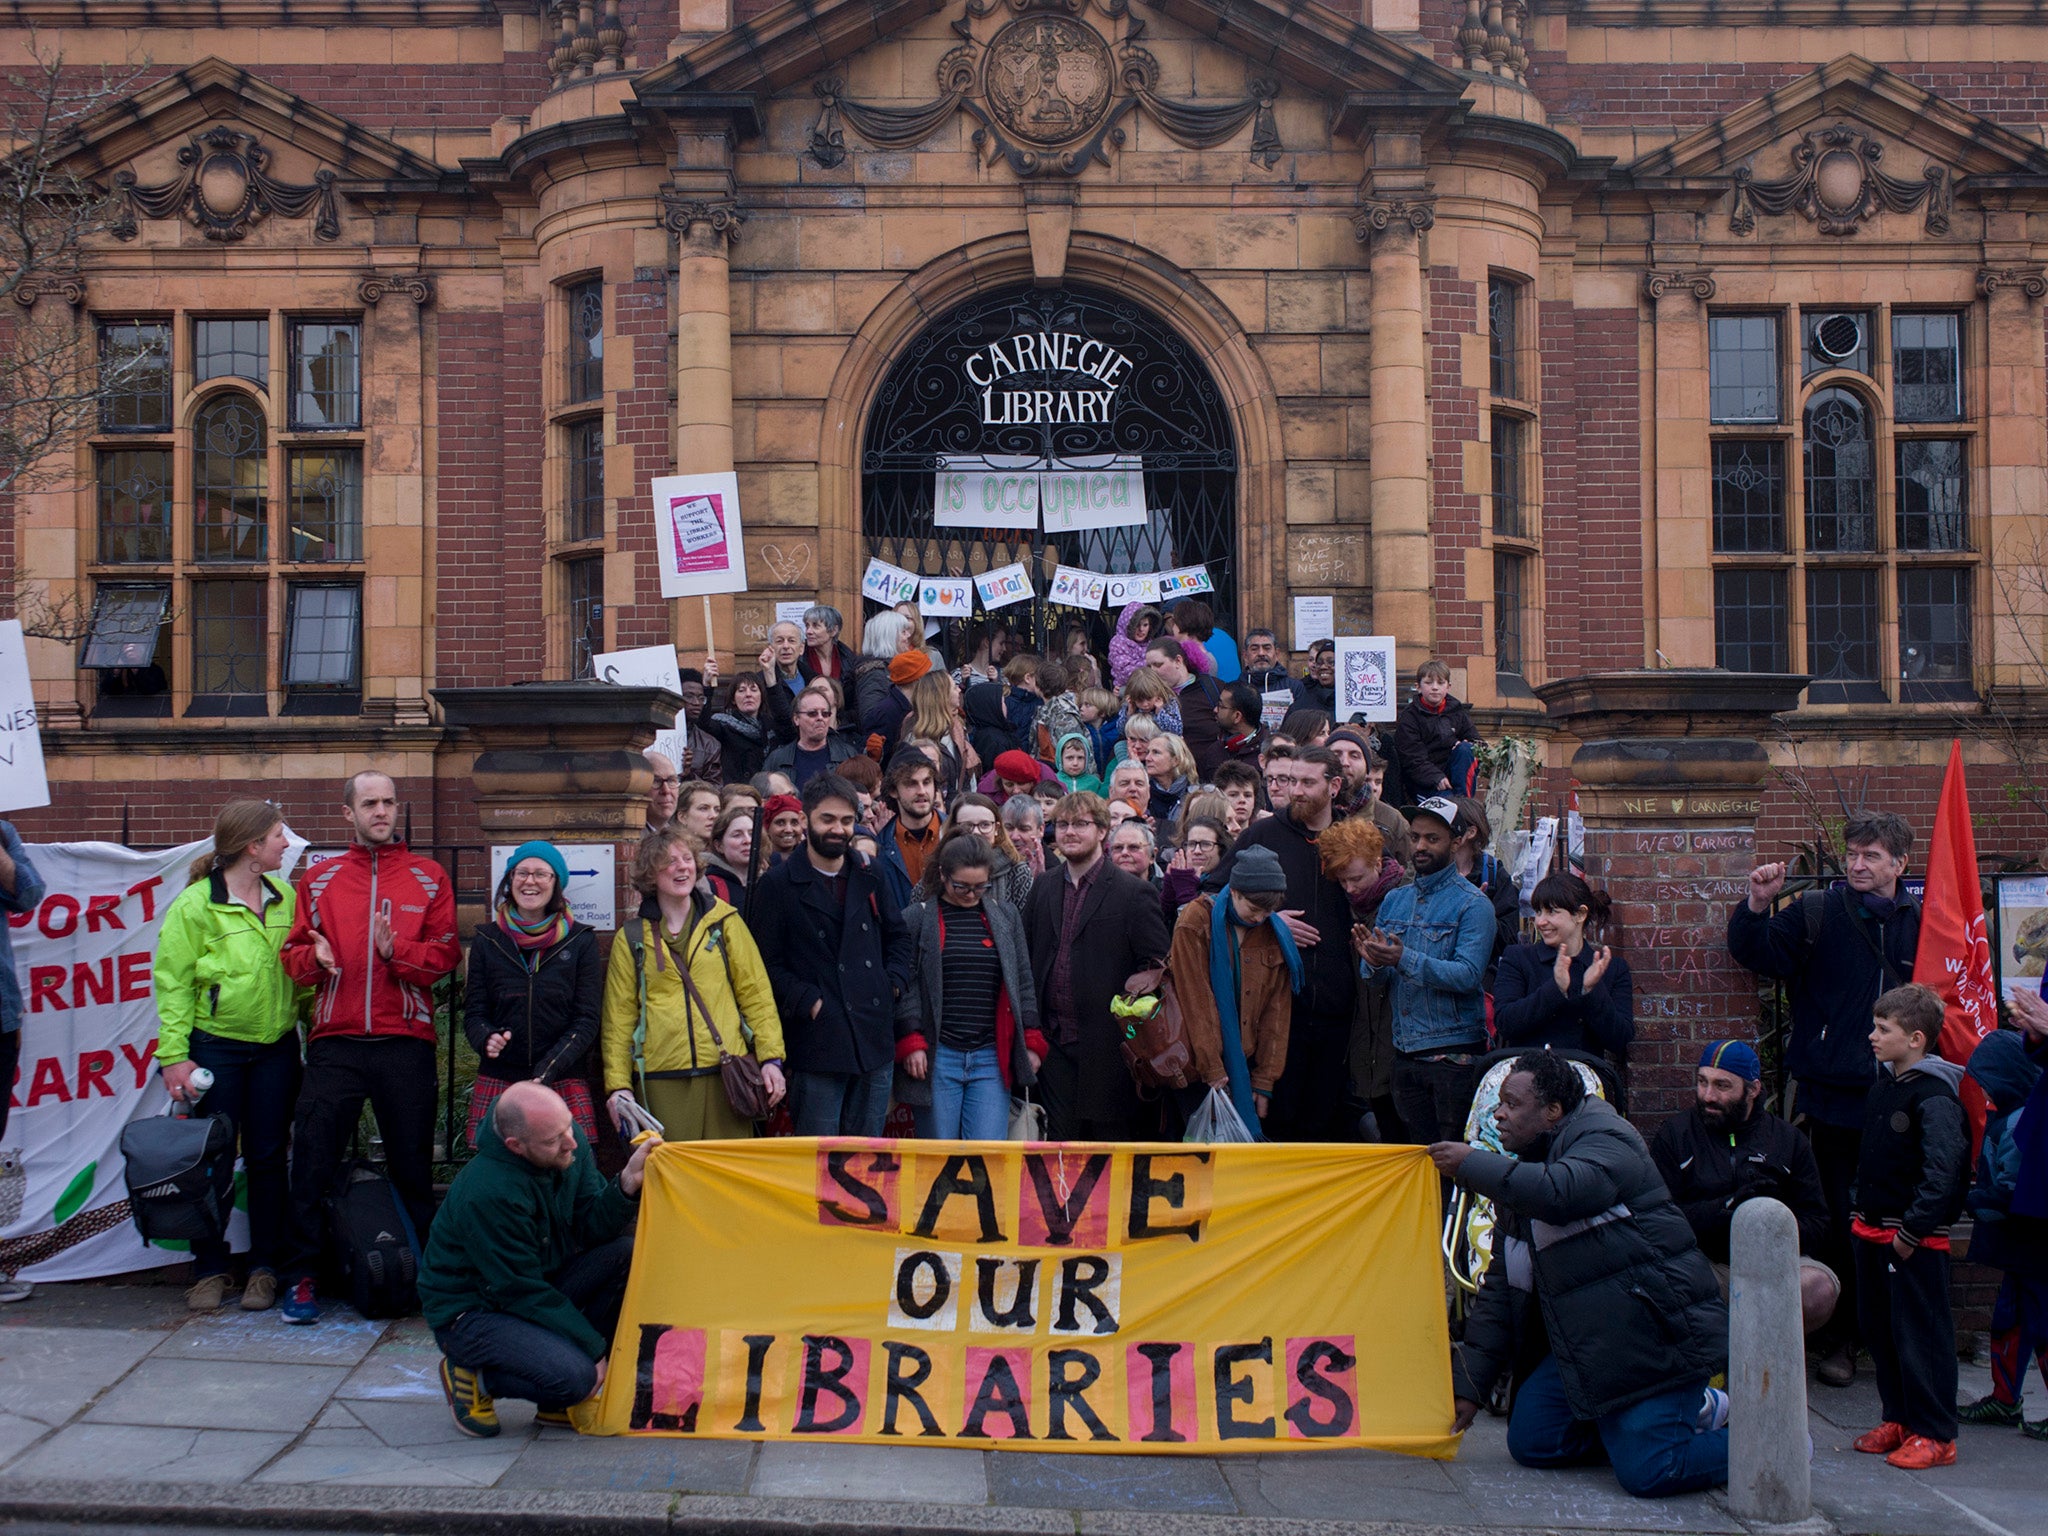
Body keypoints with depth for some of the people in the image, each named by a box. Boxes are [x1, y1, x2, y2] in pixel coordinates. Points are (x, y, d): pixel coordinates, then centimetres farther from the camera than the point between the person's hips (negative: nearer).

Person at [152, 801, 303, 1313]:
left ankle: (265, 1268, 16)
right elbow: (173, 983, -8)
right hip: (215, 1048, -4)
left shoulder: (286, 897, 5)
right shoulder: (194, 905, -8)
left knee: (268, 1157, 7)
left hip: (276, 1047, 4)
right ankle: (210, 1269, 14)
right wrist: (174, 1055, -12)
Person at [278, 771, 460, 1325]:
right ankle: (301, 1276, 11)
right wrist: (314, 957, -13)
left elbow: (445, 953, 0)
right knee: (313, 1159, 0)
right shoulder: (319, 879, 11)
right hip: (334, 1041, 1)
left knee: (413, 1164, 6)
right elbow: (293, 953, 8)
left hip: (407, 1044, -1)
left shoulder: (429, 879, 8)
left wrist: (396, 950, -17)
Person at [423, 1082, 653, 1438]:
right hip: (469, 1312, -8)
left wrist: (627, 1184, -24)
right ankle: (472, 1375, 1)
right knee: (573, 1376, -30)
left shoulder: (571, 1144, -9)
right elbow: (521, 1290, -23)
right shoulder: (486, 1192, -31)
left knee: (628, 1253, -15)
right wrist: (594, 1346, -18)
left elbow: (590, 1228, -4)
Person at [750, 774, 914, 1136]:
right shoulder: (778, 884, -2)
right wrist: (807, 1002, -14)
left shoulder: (869, 877, 14)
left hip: (875, 1038, 5)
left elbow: (898, 934, 23)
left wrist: (894, 982, 7)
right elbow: (768, 963, -6)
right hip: (817, 1042, -5)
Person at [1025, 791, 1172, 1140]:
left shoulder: (1134, 893, -4)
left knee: (1110, 1139, 2)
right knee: (1060, 1141, 6)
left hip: (1106, 1045, -4)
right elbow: (1026, 954, 15)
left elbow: (1159, 964, -4)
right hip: (1053, 1043, 4)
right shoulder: (1044, 886, 12)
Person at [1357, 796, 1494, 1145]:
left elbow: (1468, 975, -18)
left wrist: (1405, 959, -29)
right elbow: (1378, 978, 10)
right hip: (1405, 1052, 6)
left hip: (1453, 1052, -6)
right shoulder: (1394, 900, 13)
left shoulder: (1472, 904, -5)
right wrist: (1374, 962, -15)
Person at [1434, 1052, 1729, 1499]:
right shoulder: (1520, 1181, 16)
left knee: (1647, 1473, -19)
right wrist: (1469, 1385, 9)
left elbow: (1559, 1190, -35)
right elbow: (1499, 1291, 15)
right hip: (1584, 1343, 9)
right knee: (1531, 1442, 1)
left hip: (1657, 1332, -9)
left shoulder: (1604, 1140, -10)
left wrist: (1472, 1165, -22)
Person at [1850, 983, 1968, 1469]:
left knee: (1920, 1334, -2)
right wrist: (1857, 1211, 15)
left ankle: (1934, 1434, 7)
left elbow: (1942, 1171, -22)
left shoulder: (1935, 1096, -16)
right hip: (1871, 1230, 9)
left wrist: (1912, 1230, -22)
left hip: (1915, 1240, -9)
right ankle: (1898, 1419, 27)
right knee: (1878, 1329, 15)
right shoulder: (1883, 1086, 12)